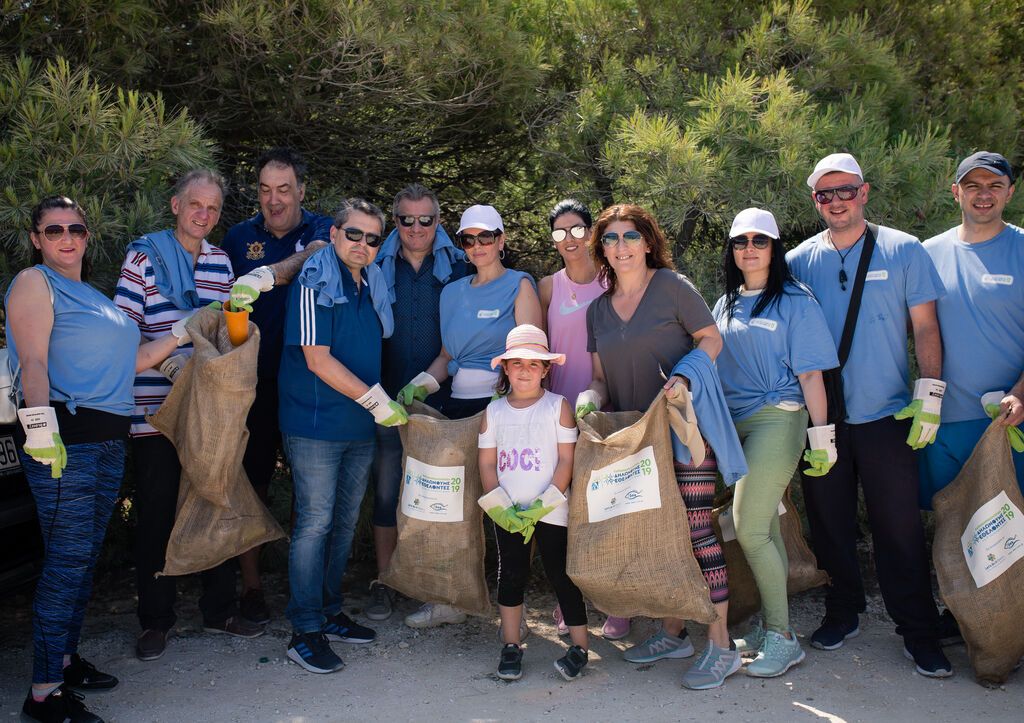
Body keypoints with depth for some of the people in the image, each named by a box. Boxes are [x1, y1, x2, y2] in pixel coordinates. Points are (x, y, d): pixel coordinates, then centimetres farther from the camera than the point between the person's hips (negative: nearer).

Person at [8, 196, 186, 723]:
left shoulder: (92, 295, 23)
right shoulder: (34, 283, 0)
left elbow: (133, 360, 25)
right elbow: (32, 361, -12)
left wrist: (185, 331, 19)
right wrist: (41, 428, -23)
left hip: (108, 441, 8)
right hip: (64, 439, -8)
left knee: (85, 557, 13)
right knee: (67, 558, -9)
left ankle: (66, 660, 25)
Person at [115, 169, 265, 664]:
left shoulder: (220, 261, 12)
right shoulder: (144, 256, -3)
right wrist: (165, 361, -19)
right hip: (156, 408, -4)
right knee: (155, 514, 4)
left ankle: (220, 609, 25)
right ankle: (156, 620, 18)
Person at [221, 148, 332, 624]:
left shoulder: (320, 229, 0)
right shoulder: (240, 237, 7)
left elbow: (316, 256, -24)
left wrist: (266, 276, -43)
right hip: (256, 379, 1)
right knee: (253, 480, 5)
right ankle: (250, 583, 16)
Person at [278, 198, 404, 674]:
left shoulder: (372, 284, 10)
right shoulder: (314, 285, -12)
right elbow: (317, 359, -17)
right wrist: (376, 400, -16)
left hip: (360, 425, 7)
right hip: (316, 424, -7)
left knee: (345, 523, 14)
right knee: (315, 523, -2)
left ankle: (330, 613, 28)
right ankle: (305, 632, 8)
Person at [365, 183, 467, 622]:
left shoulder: (456, 267, 3)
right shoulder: (378, 267, 6)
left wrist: (432, 379, -6)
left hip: (440, 400, -1)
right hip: (387, 399, 1)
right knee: (386, 492, 7)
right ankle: (382, 583, 20)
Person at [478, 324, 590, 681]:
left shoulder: (558, 407, -4)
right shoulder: (493, 411, 4)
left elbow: (566, 460, -8)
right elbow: (487, 463, 3)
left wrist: (542, 506, -14)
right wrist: (502, 508, -8)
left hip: (552, 511, -3)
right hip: (507, 514, 3)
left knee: (561, 575, 2)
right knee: (511, 575, 10)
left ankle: (579, 647, 13)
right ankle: (510, 646, 22)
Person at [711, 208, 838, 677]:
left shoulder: (794, 301, -3)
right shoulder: (725, 305, 14)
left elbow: (811, 374, -7)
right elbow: (712, 365, 18)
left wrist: (821, 435, -10)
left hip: (776, 419, -6)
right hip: (734, 424, 6)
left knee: (750, 530, -11)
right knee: (766, 528, 9)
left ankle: (782, 639, 1)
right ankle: (770, 625, 20)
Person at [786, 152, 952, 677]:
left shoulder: (904, 251, 1)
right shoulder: (799, 261, 4)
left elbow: (925, 328, 1)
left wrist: (929, 395, -8)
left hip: (887, 417, -2)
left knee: (899, 525, 2)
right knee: (829, 521, 11)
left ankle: (918, 633, 15)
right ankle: (842, 613, 29)